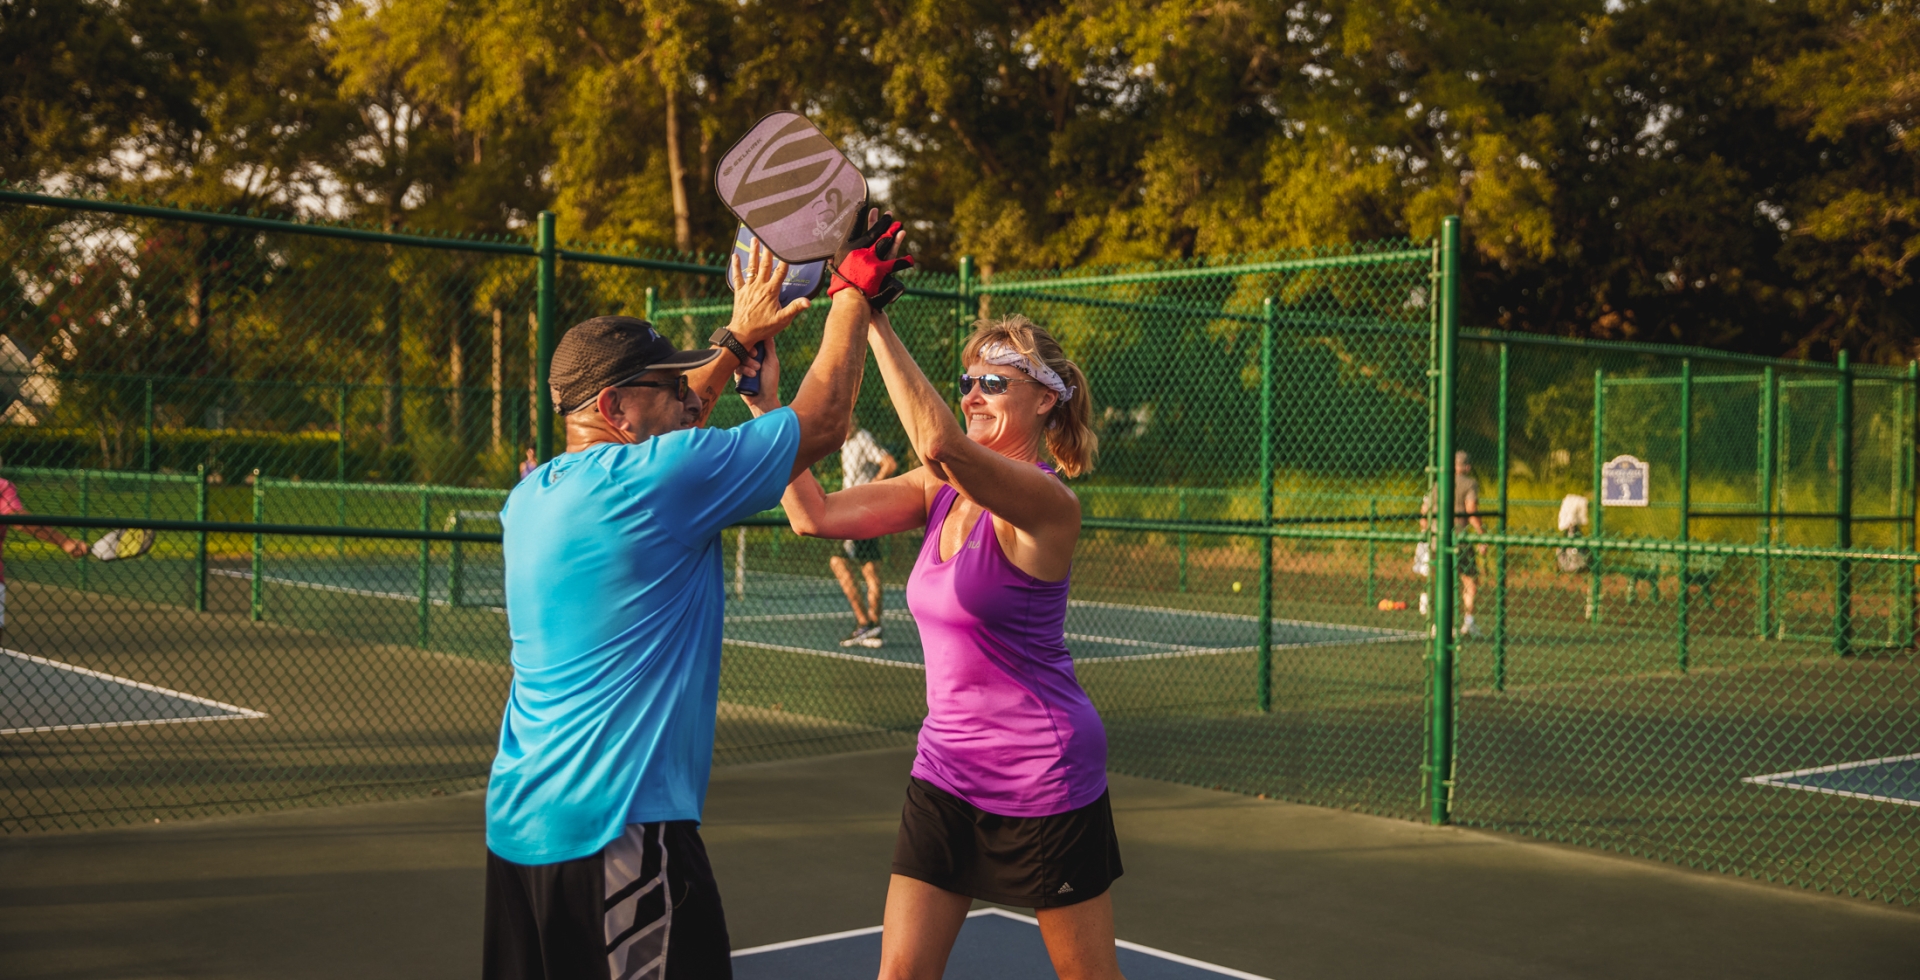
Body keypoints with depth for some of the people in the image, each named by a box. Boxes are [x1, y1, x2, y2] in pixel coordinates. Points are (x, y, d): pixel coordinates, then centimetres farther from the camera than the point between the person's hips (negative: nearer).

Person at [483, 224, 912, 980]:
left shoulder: (531, 496, 10)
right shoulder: (653, 479, -13)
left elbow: (660, 422, 30)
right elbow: (821, 419, -4)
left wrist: (735, 343, 35)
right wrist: (855, 292, 9)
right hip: (618, 828, -9)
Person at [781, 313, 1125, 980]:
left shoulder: (1045, 501, -19)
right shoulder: (940, 490, 4)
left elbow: (939, 441, -37)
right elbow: (815, 515, -4)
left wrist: (872, 318, -33)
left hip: (1042, 776, -6)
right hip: (945, 769, 6)